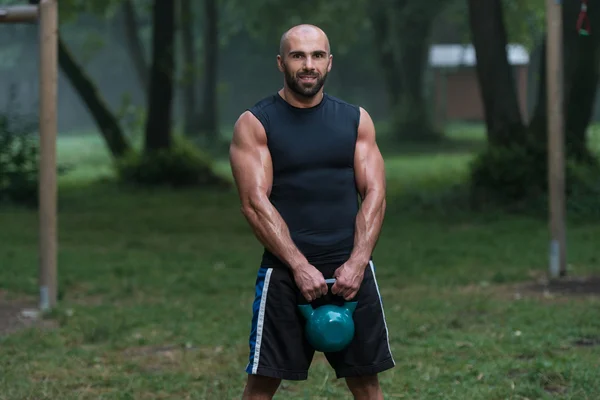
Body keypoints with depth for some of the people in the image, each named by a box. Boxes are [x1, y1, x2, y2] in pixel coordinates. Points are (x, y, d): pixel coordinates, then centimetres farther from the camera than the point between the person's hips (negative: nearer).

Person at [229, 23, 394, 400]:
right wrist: (299, 266, -18)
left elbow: (374, 195, 2)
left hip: (351, 268, 3)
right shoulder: (254, 124, -1)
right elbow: (255, 202, -10)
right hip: (286, 270, -3)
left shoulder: (356, 120, 9)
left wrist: (357, 262, -12)